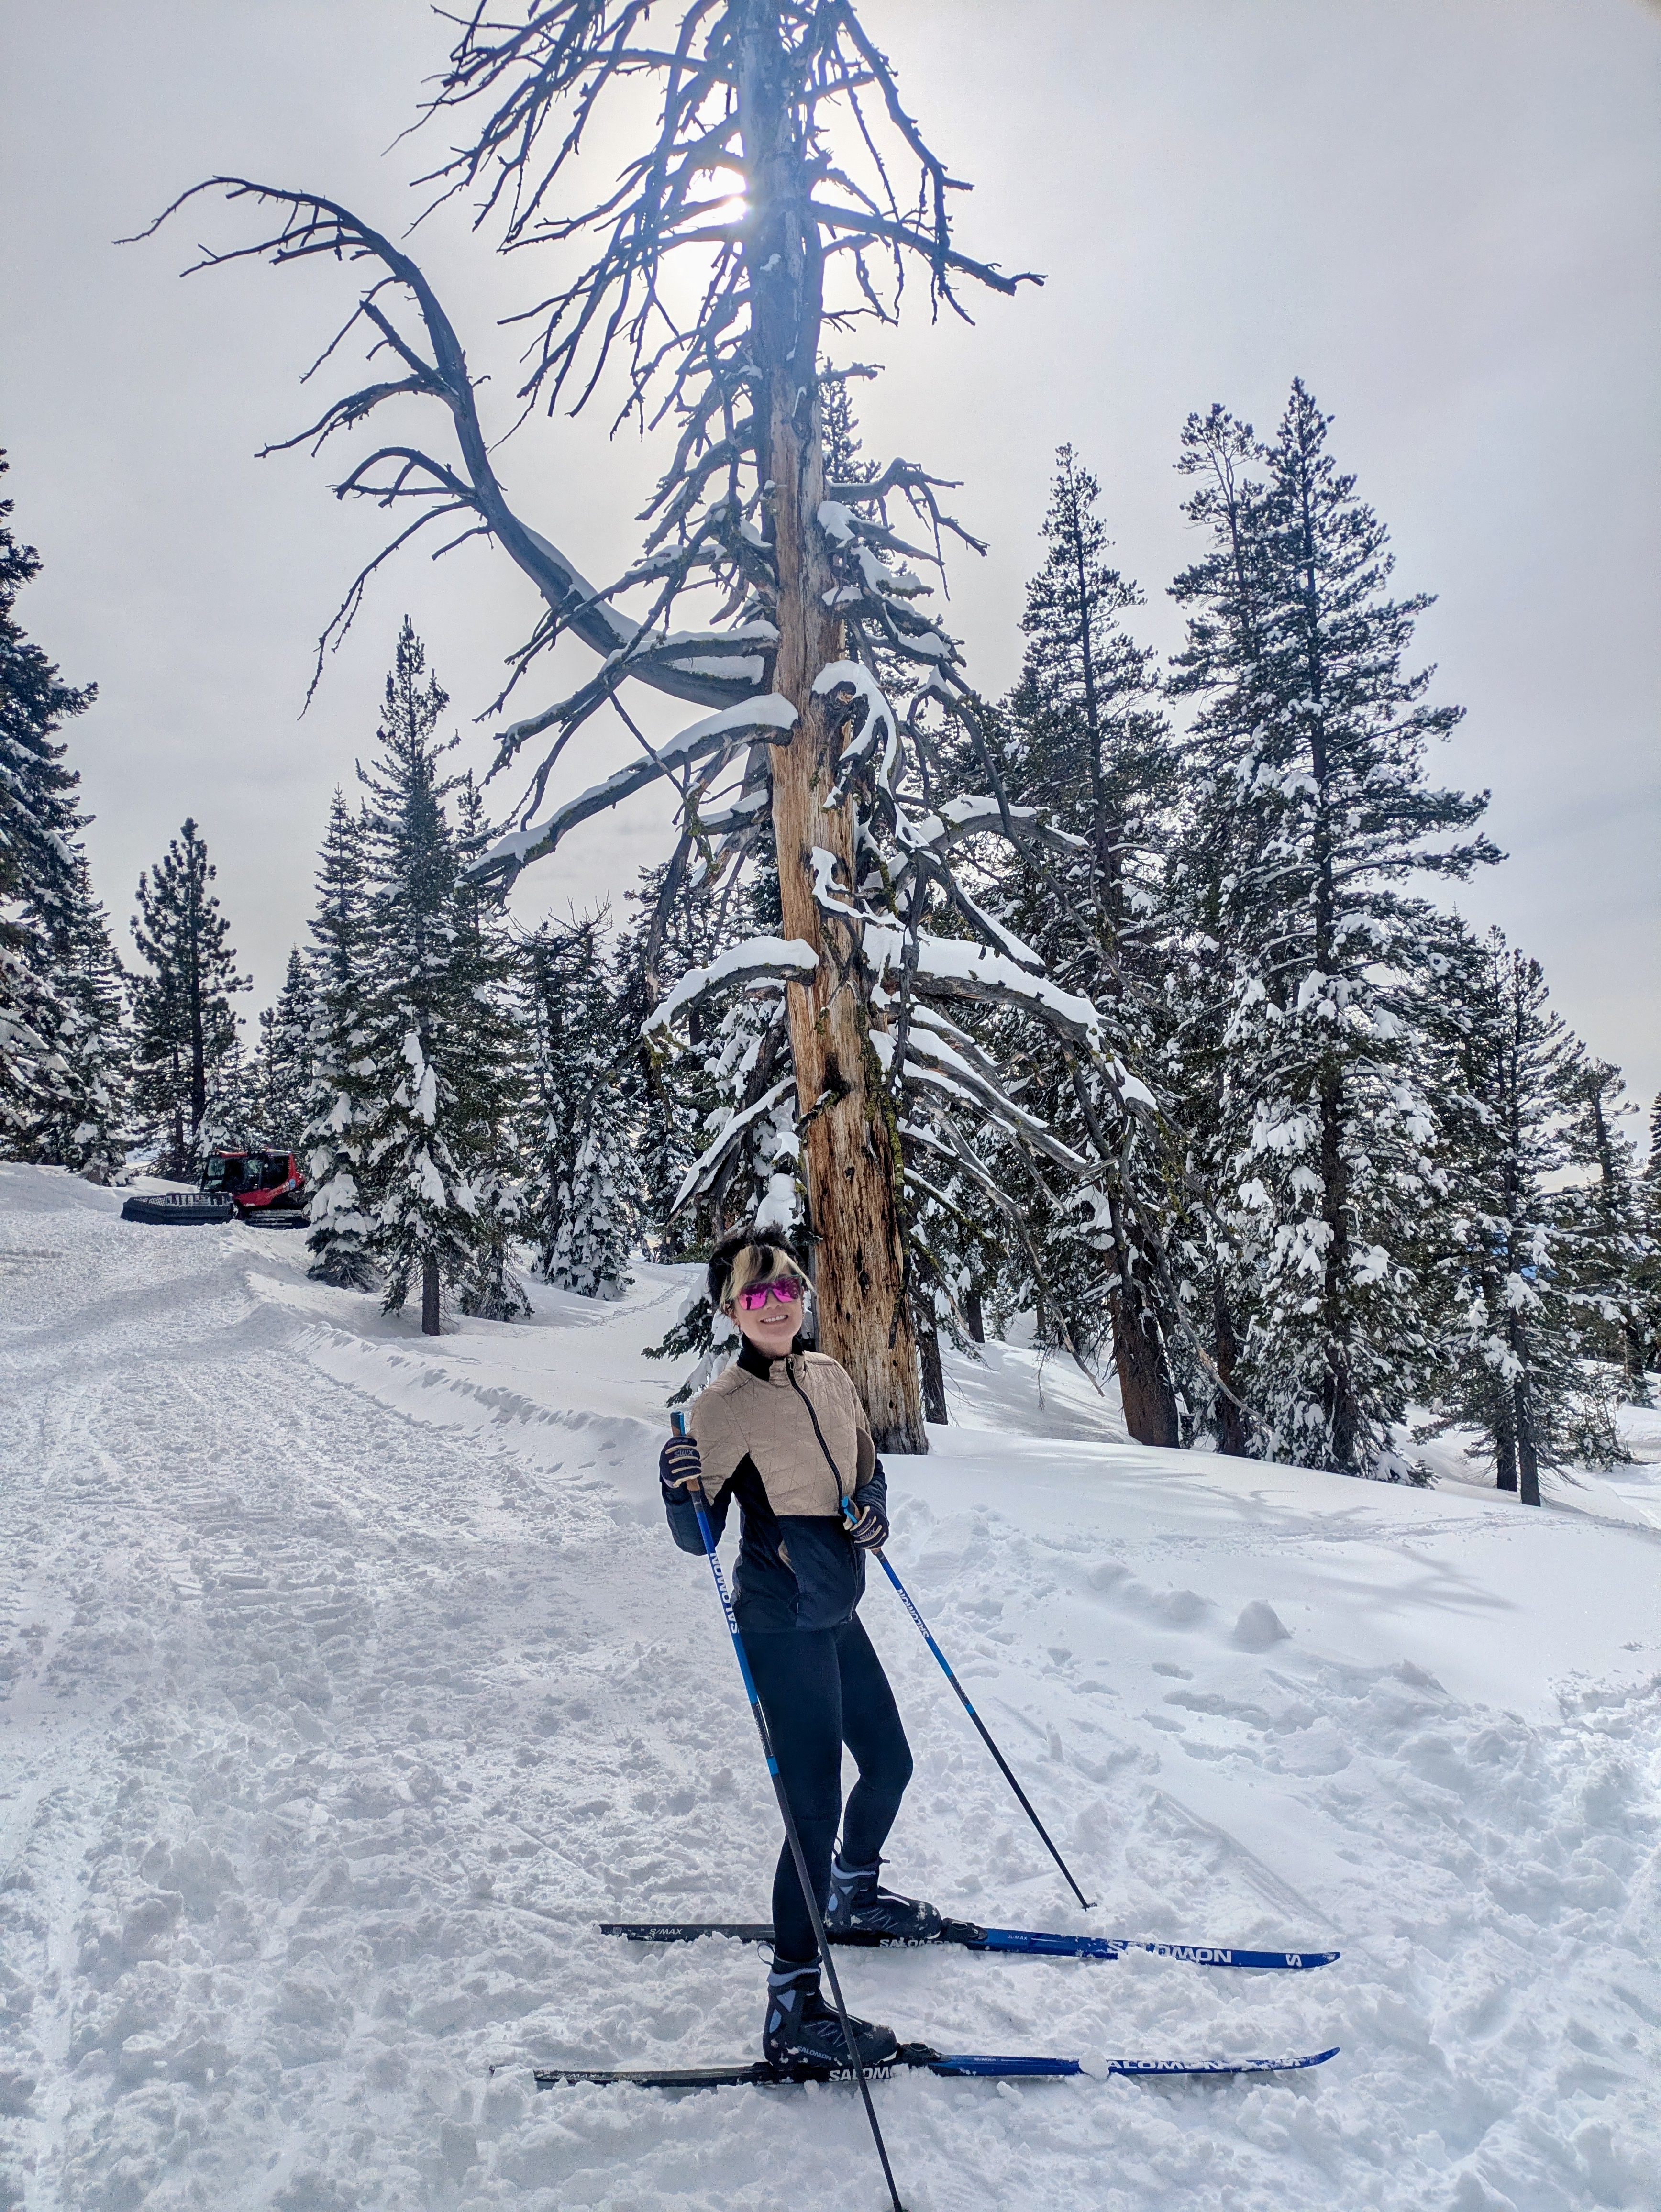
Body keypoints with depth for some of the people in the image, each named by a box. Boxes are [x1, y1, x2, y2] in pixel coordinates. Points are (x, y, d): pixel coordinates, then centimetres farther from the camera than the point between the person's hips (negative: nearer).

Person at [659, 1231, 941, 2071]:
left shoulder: (829, 1377, 4)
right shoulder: (722, 1404, -15)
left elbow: (868, 1469, 17)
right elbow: (698, 1539, -13)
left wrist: (874, 1510, -3)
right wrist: (681, 1491, -33)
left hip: (837, 1613, 7)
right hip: (782, 1628, -7)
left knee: (890, 1764, 21)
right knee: (815, 1805, -6)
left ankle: (855, 1894, 48)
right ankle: (794, 2008, 7)